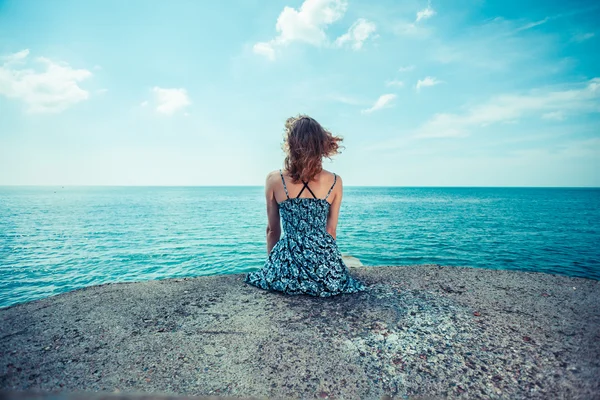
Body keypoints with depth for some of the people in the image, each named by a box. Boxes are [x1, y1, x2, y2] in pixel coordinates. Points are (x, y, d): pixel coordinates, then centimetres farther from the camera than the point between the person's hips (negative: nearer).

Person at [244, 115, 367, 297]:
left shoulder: (274, 180, -6)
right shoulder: (335, 181, -3)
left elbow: (272, 230, 4)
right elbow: (330, 231, 6)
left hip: (288, 258, -1)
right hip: (326, 267, 1)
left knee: (265, 274, 34)